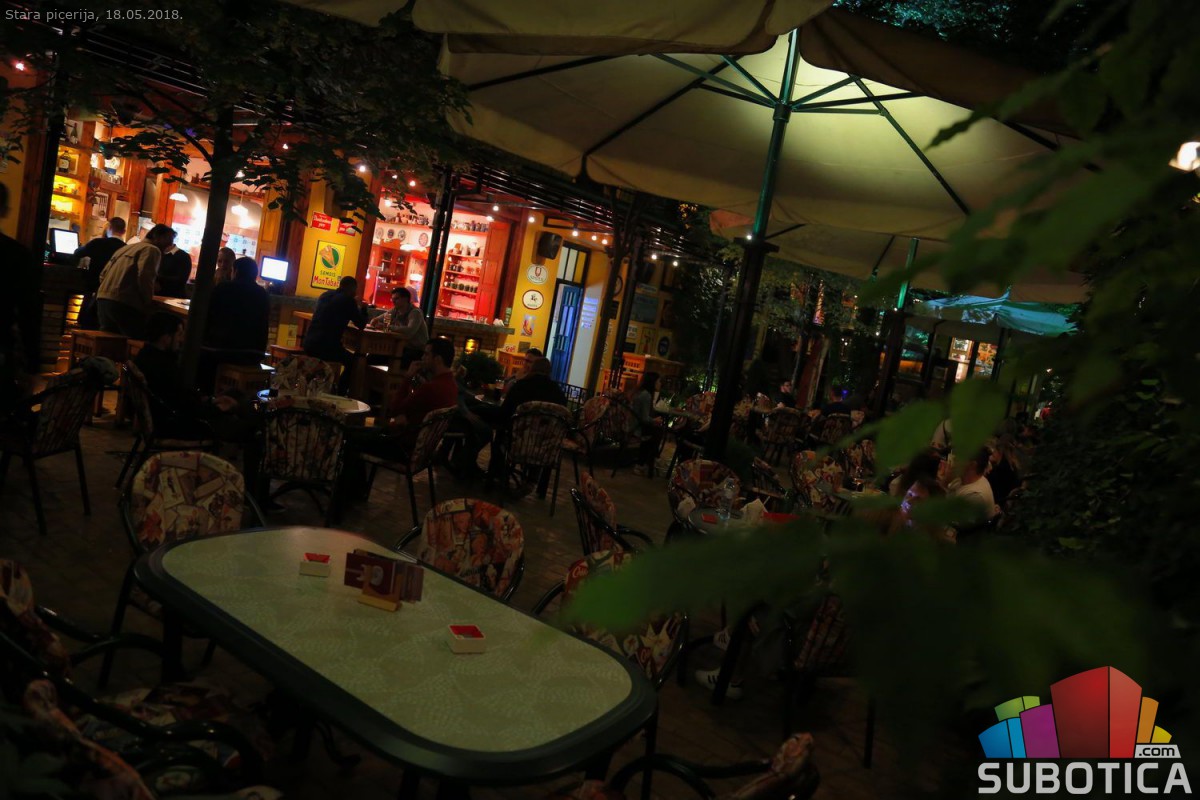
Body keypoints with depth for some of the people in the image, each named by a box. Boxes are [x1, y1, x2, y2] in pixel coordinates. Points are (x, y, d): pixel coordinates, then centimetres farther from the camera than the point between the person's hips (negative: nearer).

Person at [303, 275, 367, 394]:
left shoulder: (325, 295, 18)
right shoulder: (348, 300, -3)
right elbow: (361, 325, 3)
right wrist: (363, 309, 19)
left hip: (309, 344, 7)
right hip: (326, 345, -7)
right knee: (353, 362, 14)